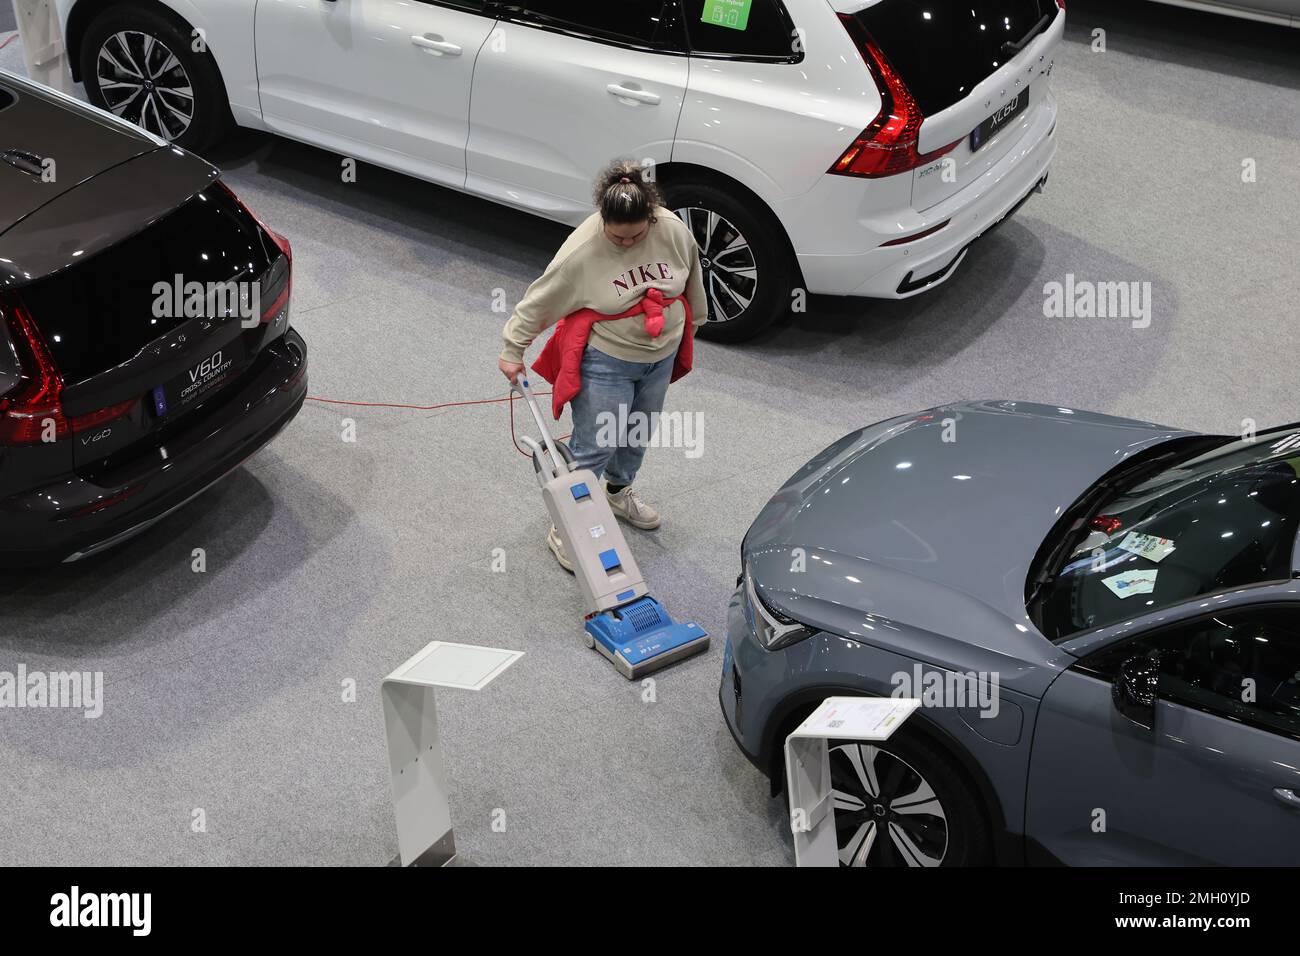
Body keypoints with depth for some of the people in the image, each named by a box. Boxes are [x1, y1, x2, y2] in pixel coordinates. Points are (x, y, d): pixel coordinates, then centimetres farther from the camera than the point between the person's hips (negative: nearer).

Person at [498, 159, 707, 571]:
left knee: (638, 436, 23)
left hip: (661, 357, 5)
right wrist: (512, 351, -11)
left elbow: (691, 279, 4)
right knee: (593, 448, -2)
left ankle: (618, 492, 47)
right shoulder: (582, 250, -28)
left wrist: (693, 320, 18)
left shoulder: (673, 230, -16)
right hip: (606, 363, -5)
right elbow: (538, 302, -17)